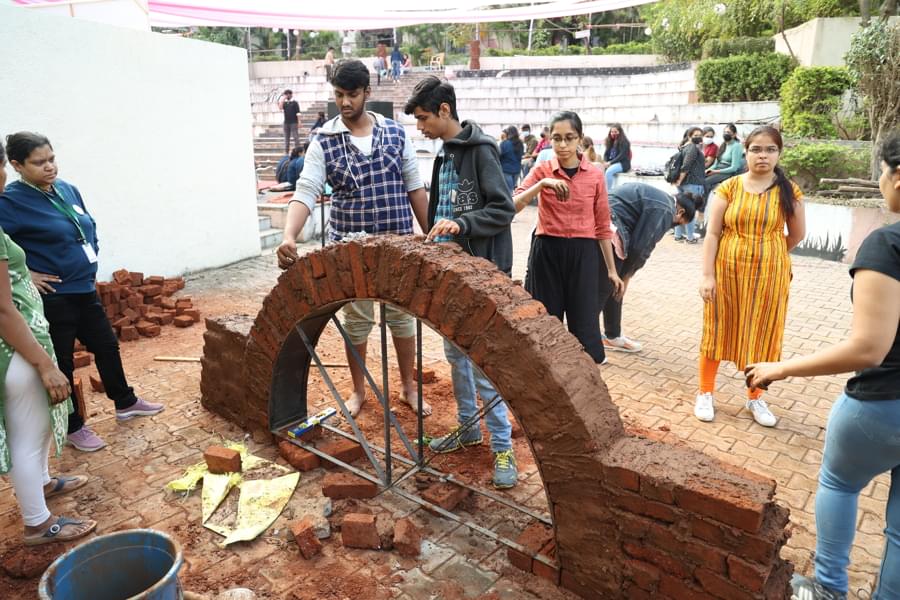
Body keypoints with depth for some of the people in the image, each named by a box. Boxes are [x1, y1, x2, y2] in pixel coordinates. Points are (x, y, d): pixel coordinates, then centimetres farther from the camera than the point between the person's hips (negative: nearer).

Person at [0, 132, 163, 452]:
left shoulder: (67, 189, 5)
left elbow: (90, 228, 21)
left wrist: (89, 260, 14)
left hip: (85, 289, 7)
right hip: (52, 297, -7)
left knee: (107, 346, 18)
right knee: (61, 363, 7)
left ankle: (125, 403, 37)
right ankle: (74, 427, 24)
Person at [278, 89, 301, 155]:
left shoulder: (294, 103, 0)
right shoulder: (285, 103, 13)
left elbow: (298, 113, -5)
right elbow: (280, 108, -4)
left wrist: (299, 122, -12)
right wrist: (282, 100, -5)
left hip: (293, 122, -5)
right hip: (286, 123, 5)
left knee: (296, 137, -7)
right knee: (286, 138, 9)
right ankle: (286, 151, 14)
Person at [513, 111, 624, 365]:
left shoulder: (596, 175, 2)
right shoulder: (541, 170, 1)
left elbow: (603, 226, 6)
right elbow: (514, 205, -14)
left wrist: (612, 269, 7)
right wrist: (542, 183, -27)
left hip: (583, 253, 0)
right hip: (547, 252, 0)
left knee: (584, 322, 1)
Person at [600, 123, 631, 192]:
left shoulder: (624, 142, -6)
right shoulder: (610, 141, 14)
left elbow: (622, 155, -16)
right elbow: (606, 153, 12)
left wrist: (610, 163, -23)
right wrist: (605, 162, -10)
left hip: (623, 164, -7)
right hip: (611, 163, 7)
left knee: (609, 171, -35)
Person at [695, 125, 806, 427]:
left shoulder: (788, 191, -1)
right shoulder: (729, 188, -5)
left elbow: (798, 234, 9)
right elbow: (713, 233, -7)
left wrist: (769, 255, 12)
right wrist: (707, 275, -12)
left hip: (769, 275, 1)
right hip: (728, 271, -1)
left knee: (762, 335, 10)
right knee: (718, 331, 8)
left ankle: (755, 397, 28)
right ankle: (705, 393, 23)